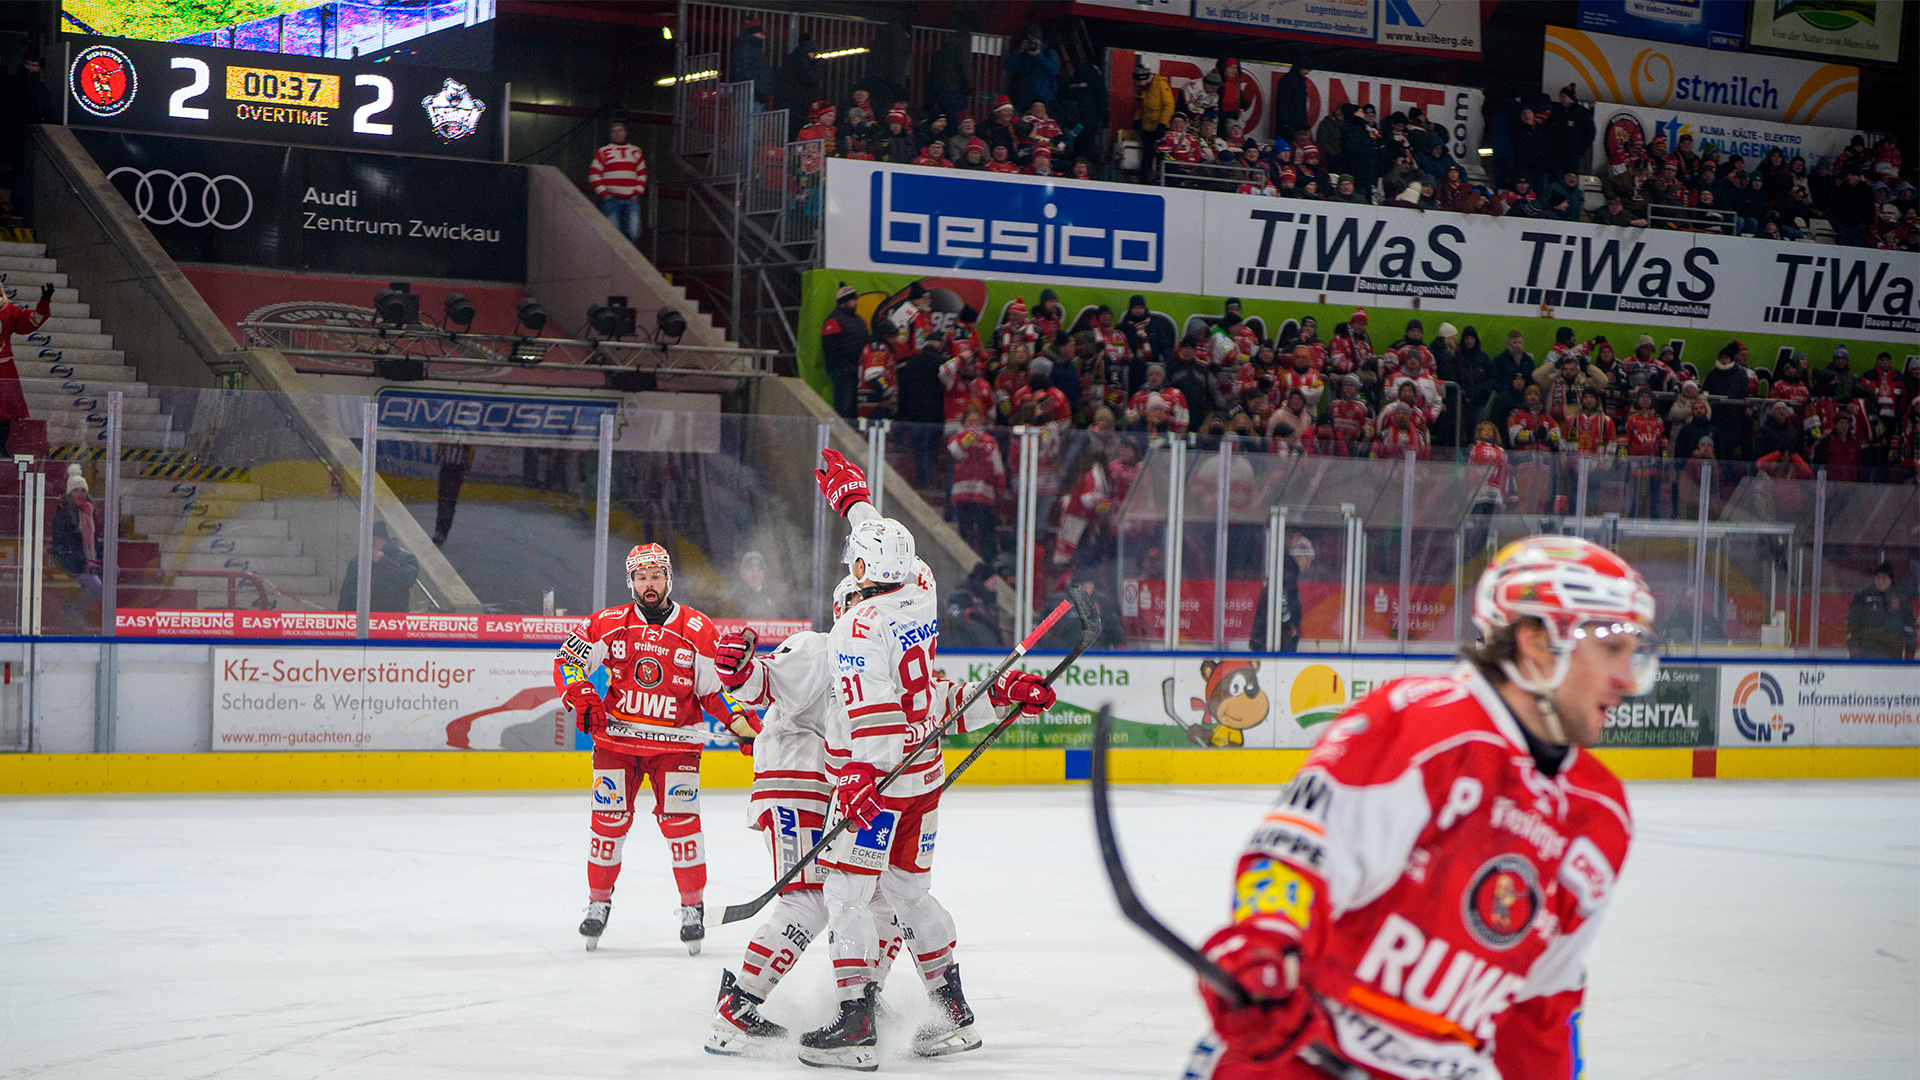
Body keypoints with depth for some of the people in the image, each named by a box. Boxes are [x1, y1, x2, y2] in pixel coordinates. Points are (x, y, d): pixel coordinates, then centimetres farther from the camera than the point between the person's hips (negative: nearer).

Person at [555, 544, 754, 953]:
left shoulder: (698, 630, -1)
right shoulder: (608, 624, 0)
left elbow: (714, 688, 4)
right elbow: (567, 659, 5)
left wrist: (743, 723, -8)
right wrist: (581, 696, -12)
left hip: (676, 742, -1)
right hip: (616, 737, 1)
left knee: (679, 819, -10)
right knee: (609, 819, -1)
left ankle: (692, 907, 3)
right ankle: (598, 902, 17)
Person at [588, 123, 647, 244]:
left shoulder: (635, 151, 17)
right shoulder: (603, 152, 8)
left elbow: (642, 174, 21)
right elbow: (593, 174, 4)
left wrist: (638, 193, 7)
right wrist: (603, 193, -6)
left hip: (631, 198, 2)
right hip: (611, 198, -2)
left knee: (634, 232, -10)